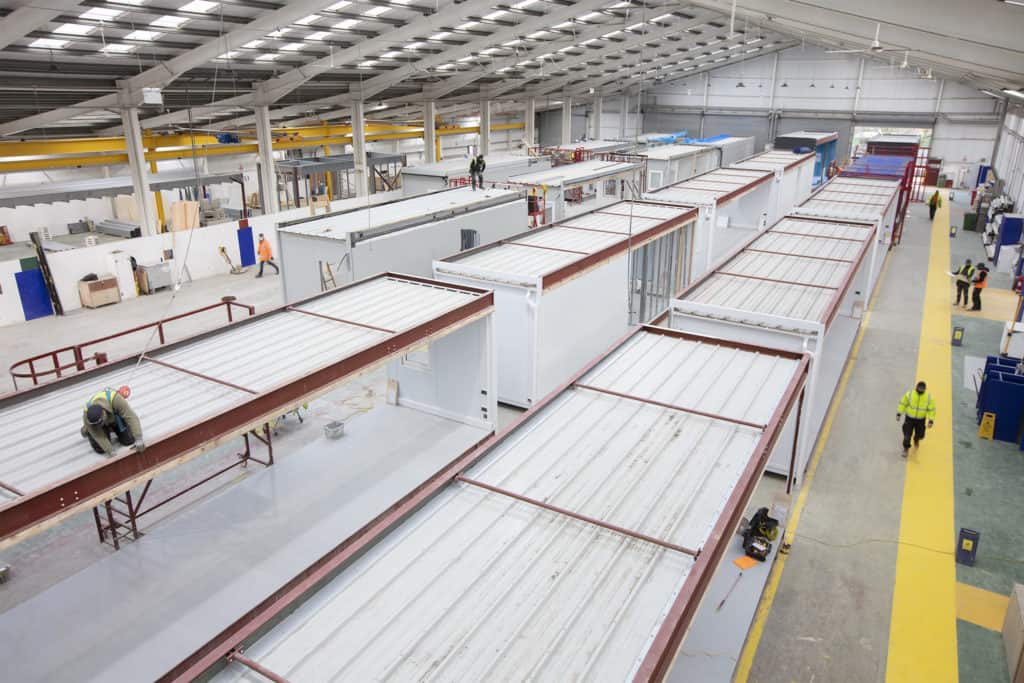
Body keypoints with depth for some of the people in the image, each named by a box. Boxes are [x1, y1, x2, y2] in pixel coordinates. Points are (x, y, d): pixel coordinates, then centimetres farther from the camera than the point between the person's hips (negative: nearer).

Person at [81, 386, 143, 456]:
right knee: (100, 449, -8)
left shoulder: (115, 399, -46)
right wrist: (111, 453, -33)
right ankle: (87, 430, 20)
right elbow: (99, 436, -30)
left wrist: (139, 440, -48)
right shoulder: (87, 414, -36)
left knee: (129, 441, -4)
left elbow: (131, 417, -44)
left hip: (117, 416, 0)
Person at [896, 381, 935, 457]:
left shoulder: (929, 397, -15)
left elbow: (931, 410, -7)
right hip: (909, 418, -1)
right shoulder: (909, 394, -16)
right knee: (907, 434, -3)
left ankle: (916, 440, 53)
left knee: (919, 434, 15)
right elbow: (903, 404, -3)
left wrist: (931, 421, -11)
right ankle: (906, 449, 18)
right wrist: (899, 414, -3)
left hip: (921, 420, 1)